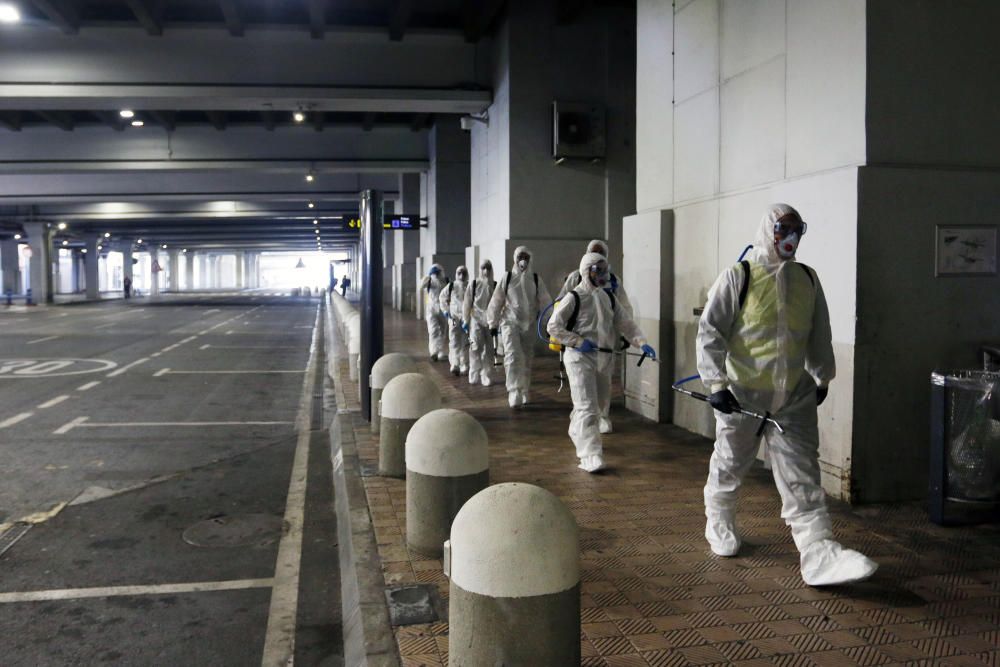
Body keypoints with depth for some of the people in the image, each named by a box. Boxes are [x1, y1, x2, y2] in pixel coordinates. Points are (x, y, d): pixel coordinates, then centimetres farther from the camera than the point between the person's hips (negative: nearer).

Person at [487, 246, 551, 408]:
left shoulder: (536, 279, 3)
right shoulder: (507, 278, -3)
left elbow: (545, 302, 3)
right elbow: (496, 302, 0)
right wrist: (493, 324, 1)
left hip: (529, 325, 3)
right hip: (510, 323, -3)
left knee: (527, 360, 10)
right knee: (513, 358, -15)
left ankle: (524, 394, 24)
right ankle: (514, 394, -17)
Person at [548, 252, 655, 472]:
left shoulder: (608, 297, 11)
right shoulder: (574, 298, -9)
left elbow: (625, 322, 9)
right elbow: (553, 326, -10)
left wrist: (642, 342, -6)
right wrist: (578, 342, -17)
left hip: (604, 358, 7)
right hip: (580, 358, -7)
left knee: (597, 403, 20)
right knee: (587, 406, -13)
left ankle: (578, 433, 45)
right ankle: (590, 454, -14)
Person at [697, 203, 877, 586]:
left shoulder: (807, 279, 7)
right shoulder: (738, 277, -8)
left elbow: (819, 333, 19)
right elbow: (710, 331, -11)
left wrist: (823, 376, 24)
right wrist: (717, 383, -18)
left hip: (795, 397, 3)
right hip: (741, 394, -3)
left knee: (802, 477, -2)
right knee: (729, 465, 14)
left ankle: (818, 553, -5)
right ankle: (719, 524, 37)